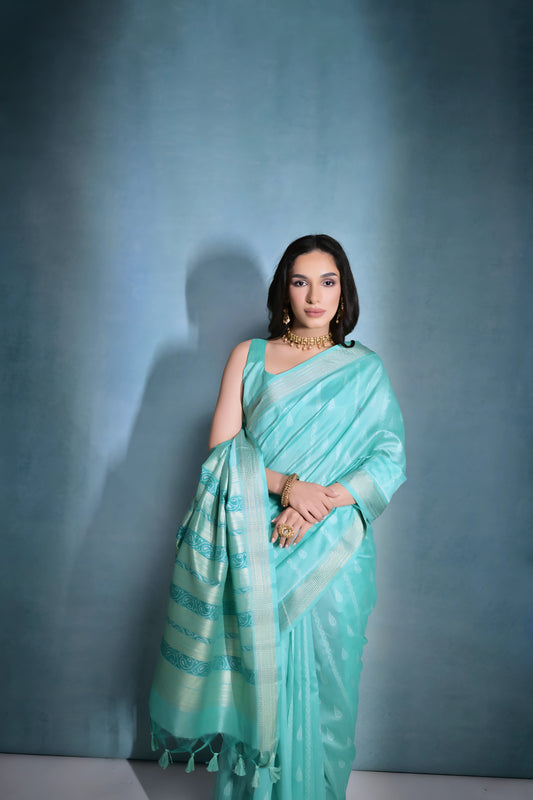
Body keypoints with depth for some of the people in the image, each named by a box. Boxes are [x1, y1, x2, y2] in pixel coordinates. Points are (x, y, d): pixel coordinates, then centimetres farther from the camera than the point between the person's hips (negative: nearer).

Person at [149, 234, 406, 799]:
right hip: (257, 553, 0)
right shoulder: (249, 357, 7)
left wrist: (321, 503, -16)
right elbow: (221, 450, 0)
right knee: (256, 681, 7)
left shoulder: (365, 371, 7)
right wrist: (282, 483, -18)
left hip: (333, 556, 0)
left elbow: (390, 461, -1)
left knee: (321, 687, 8)